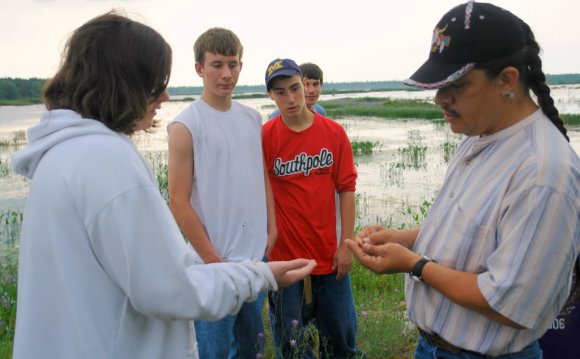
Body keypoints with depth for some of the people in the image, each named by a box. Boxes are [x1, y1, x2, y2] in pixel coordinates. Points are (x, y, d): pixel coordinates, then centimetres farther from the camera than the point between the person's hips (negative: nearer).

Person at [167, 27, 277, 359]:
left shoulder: (252, 118, 7)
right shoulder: (185, 125, -11)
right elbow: (179, 201, -12)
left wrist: (271, 229, 7)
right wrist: (212, 259, -12)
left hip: (257, 254, 6)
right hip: (215, 260, -6)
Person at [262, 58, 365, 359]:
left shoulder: (334, 133, -2)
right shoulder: (264, 136, -8)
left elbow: (346, 189, 1)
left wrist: (347, 244, -1)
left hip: (329, 255, 2)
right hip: (285, 256, -2)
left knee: (342, 334, 16)